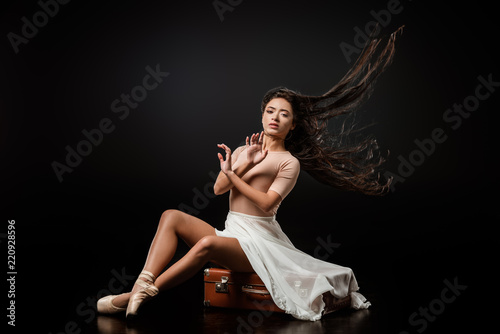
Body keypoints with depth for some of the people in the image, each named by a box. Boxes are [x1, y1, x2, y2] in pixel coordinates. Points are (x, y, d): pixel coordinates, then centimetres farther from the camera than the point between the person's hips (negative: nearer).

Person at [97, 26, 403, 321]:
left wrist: (232, 175, -11)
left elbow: (267, 203, -14)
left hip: (258, 239, -7)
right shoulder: (242, 151, 18)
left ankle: (141, 296, -31)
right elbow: (218, 189, 2)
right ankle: (143, 284, -25)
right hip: (232, 234, 7)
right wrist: (244, 166, -12)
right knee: (172, 216, -10)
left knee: (208, 244, -36)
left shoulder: (290, 162, 0)